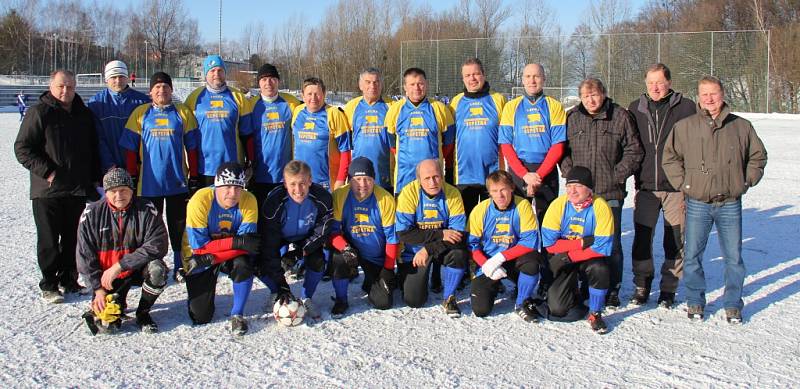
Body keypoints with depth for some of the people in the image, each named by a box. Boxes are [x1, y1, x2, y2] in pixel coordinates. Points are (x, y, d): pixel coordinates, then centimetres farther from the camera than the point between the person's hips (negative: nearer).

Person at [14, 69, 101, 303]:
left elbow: (94, 151, 19)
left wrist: (96, 179, 12)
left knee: (72, 238, 12)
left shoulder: (84, 115, 11)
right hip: (48, 190, -5)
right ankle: (49, 285, 12)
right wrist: (46, 171, -17)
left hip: (78, 189, 5)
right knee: (49, 240, 2)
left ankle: (69, 280, 24)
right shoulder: (39, 113, -6)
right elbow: (22, 148, -9)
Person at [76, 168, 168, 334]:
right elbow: (85, 256, -6)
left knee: (157, 270, -33)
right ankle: (118, 300, 24)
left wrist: (120, 265, -27)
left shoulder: (146, 210, -14)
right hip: (106, 275, 1)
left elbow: (157, 245, -24)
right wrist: (98, 288, -13)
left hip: (137, 270, 0)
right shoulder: (92, 213, -9)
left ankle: (143, 312, -6)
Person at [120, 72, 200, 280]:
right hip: (149, 183, 0)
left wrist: (194, 176, 1)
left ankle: (180, 266, 16)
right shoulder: (140, 113, 4)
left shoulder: (183, 113, 4)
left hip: (178, 182, 0)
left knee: (179, 226, 6)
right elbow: (130, 148, 4)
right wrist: (132, 177, 1)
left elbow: (192, 147, 4)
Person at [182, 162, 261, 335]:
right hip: (200, 257, -1)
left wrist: (214, 257, -32)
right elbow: (199, 245, -27)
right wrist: (236, 242, -35)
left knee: (243, 264, -34)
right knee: (201, 317, -6)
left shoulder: (249, 201, -20)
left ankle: (237, 314, -11)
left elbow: (247, 243, -21)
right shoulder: (200, 201, -26)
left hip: (232, 254, 2)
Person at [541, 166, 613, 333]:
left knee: (600, 268, -35)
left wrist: (570, 255, -23)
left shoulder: (600, 207, -16)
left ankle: (595, 314, -10)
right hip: (563, 260, 0)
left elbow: (602, 248, -19)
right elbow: (549, 243, -15)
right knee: (557, 309, -14)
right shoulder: (558, 205, -13)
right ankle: (573, 294, 23)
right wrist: (583, 242, -20)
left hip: (589, 259, 0)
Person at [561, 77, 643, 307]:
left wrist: (616, 176, -6)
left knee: (611, 243, 2)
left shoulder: (620, 117, 0)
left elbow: (634, 151, 2)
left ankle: (612, 290, 12)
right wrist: (571, 174, -1)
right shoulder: (572, 118, 7)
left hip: (610, 193, -2)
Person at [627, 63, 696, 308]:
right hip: (645, 186, 2)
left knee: (675, 241, 5)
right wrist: (635, 178, 8)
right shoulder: (635, 109, 8)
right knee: (642, 239, 4)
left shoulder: (685, 107, -1)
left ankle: (669, 288, 18)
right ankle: (642, 285, 19)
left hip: (677, 187, -2)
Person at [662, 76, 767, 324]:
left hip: (730, 204, 1)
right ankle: (695, 301, 20)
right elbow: (670, 157, 9)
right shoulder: (684, 127, 1)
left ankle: (733, 304, 21)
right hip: (697, 204, 0)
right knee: (692, 256, 4)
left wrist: (745, 182, 6)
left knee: (733, 256, 6)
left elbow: (758, 156, 15)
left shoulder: (741, 126, 4)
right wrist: (683, 183, 0)